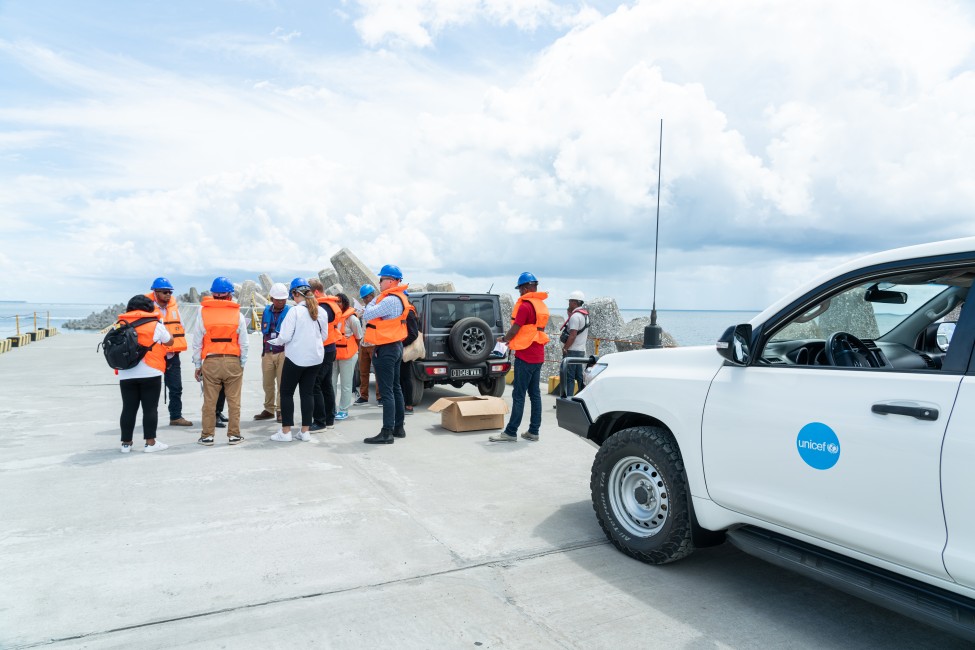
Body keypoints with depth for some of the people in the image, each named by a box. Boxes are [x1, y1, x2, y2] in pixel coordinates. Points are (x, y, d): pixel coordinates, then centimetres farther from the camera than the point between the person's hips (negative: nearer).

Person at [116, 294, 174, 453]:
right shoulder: (155, 324, -1)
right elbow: (169, 342, 12)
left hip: (126, 374, 4)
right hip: (150, 373, -3)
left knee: (128, 408, 9)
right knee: (150, 408, 2)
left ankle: (126, 443, 15)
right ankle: (150, 442, 3)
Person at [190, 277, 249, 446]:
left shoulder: (203, 313, 1)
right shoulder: (237, 314, 1)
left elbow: (197, 342, 3)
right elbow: (244, 343, 3)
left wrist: (197, 365, 10)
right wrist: (242, 364, 11)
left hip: (210, 362, 0)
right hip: (233, 362, 0)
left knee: (209, 401, 8)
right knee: (234, 401, 7)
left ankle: (207, 435, 14)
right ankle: (233, 435, 12)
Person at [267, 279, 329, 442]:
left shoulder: (295, 311, -14)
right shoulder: (321, 312, 2)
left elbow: (285, 337, -14)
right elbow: (324, 336, 11)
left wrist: (275, 341, 6)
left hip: (296, 358, -5)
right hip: (315, 357, 5)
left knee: (286, 392, 7)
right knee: (308, 392, 10)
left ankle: (286, 431, 7)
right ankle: (305, 431, 12)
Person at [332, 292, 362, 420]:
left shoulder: (351, 318, -9)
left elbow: (358, 337, -1)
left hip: (348, 355, -5)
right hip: (333, 354, 5)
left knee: (345, 384, 3)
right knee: (331, 382, 5)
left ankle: (343, 410, 11)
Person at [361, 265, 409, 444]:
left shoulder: (390, 300, -21)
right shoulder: (398, 298, 13)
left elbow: (366, 315, -19)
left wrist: (373, 301, -5)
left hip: (386, 349, -11)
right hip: (395, 347, 11)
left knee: (387, 392, -8)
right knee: (395, 388, 15)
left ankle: (387, 433, -6)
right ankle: (398, 428, 23)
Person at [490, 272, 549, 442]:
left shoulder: (525, 305, -15)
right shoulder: (542, 306, 13)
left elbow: (515, 329, -15)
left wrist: (503, 339, 5)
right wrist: (512, 340, 19)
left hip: (525, 356, -9)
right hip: (538, 355, 9)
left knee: (519, 395, -5)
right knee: (535, 394, 11)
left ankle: (510, 433, -1)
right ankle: (533, 431, 15)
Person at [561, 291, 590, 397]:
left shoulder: (575, 316, -15)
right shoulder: (585, 315, 15)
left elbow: (573, 335, -21)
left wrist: (565, 348, -14)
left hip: (572, 351, -9)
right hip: (581, 350, 9)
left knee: (568, 377, -7)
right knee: (580, 377, 13)